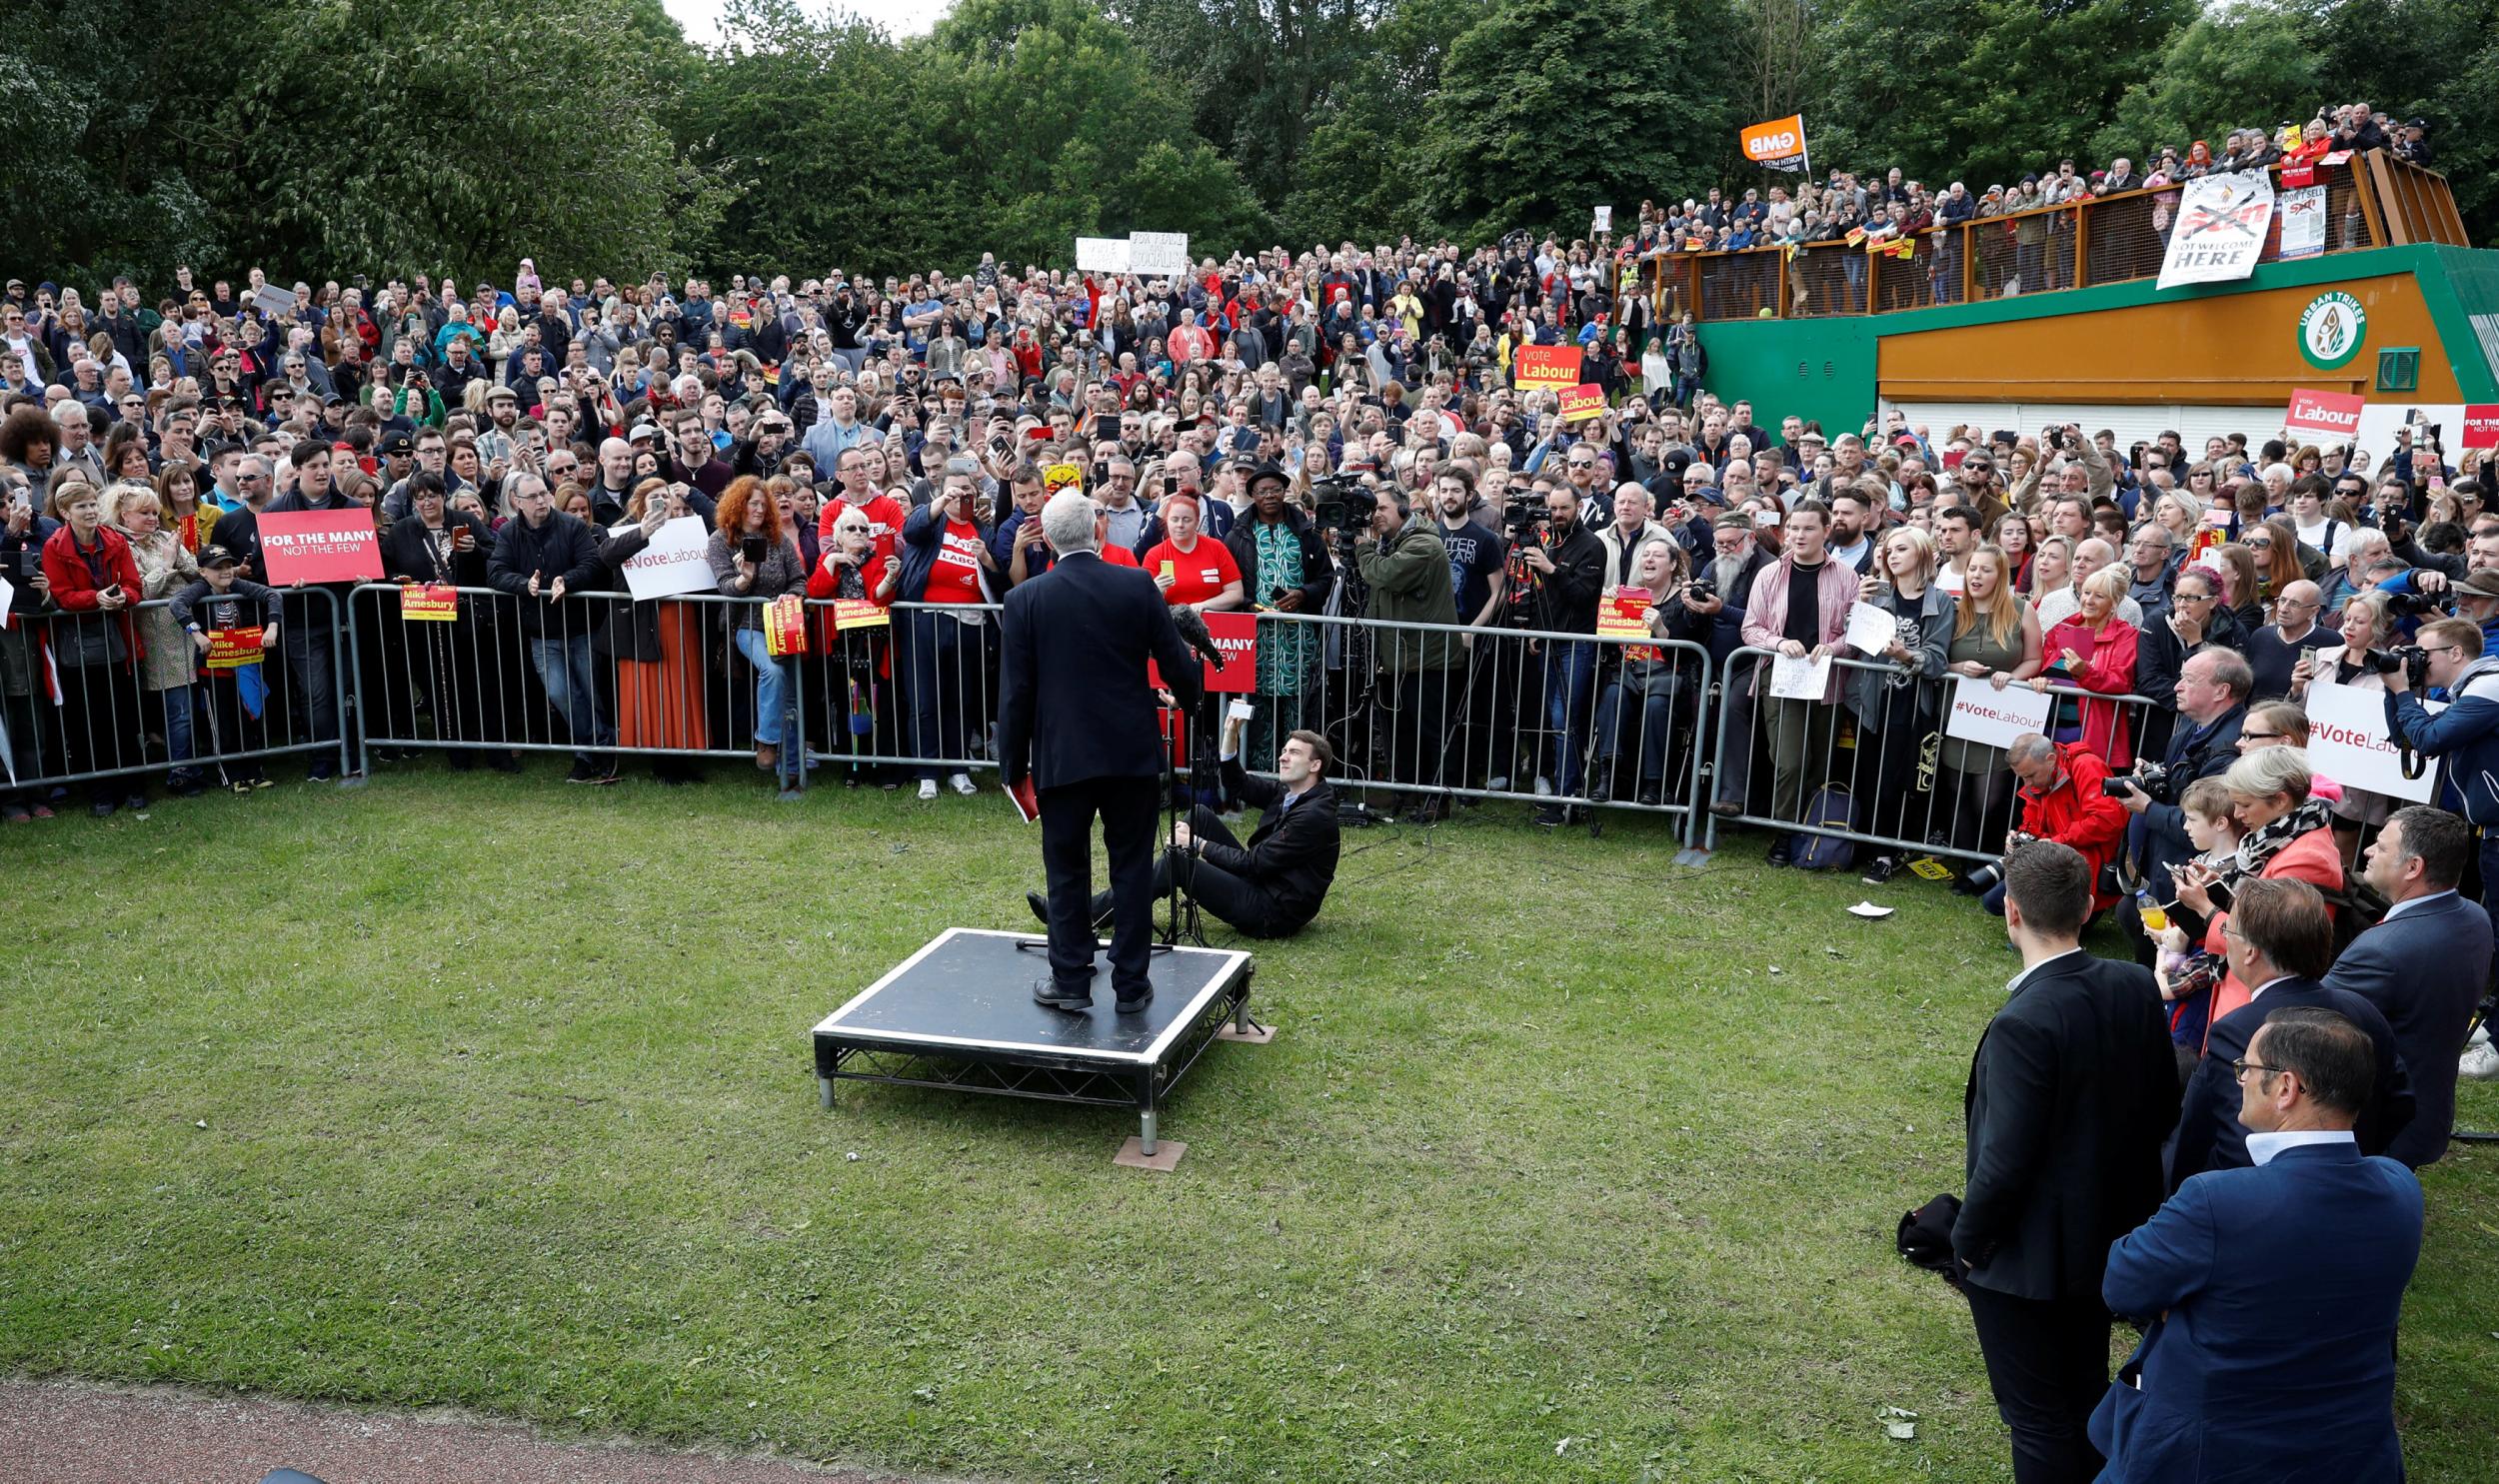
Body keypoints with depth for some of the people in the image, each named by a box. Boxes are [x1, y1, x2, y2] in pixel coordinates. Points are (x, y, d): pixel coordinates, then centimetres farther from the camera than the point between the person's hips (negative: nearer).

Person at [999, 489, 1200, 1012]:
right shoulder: (1138, 587, -4)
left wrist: (1014, 766, 4)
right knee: (1132, 868, 10)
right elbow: (1176, 663, 2)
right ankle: (1131, 983, 15)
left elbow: (1015, 691, -4)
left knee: (1067, 871, 10)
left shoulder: (1025, 599, -6)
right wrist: (1190, 683, 26)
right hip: (1132, 752, 1)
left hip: (1062, 755, -1)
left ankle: (1070, 980, 15)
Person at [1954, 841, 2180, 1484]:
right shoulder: (2136, 986, -9)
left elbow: (2004, 1164, -26)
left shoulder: (2023, 1023, -31)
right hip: (2108, 1232, 7)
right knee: (2088, 1393, 26)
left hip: (2029, 1257, -7)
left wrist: (1967, 1239, -9)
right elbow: (2162, 1110, 3)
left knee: (2039, 1417, 11)